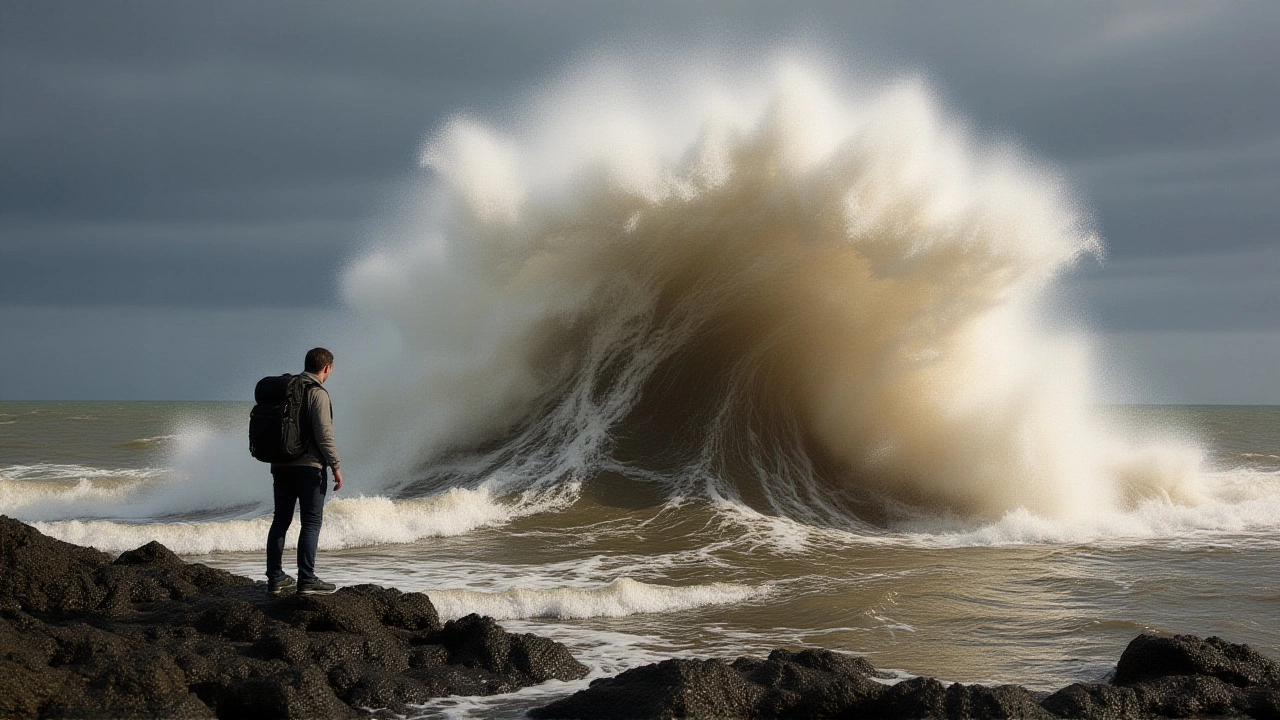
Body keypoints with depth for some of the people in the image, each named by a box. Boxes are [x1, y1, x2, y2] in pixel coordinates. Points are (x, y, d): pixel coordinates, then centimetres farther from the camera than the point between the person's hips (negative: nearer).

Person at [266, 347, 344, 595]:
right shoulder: (317, 393, -12)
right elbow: (324, 434, -17)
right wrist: (335, 467, -10)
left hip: (280, 464, 7)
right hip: (309, 466, -7)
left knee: (281, 520, 12)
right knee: (311, 523, -2)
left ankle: (275, 578, 14)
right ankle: (306, 580, -4)